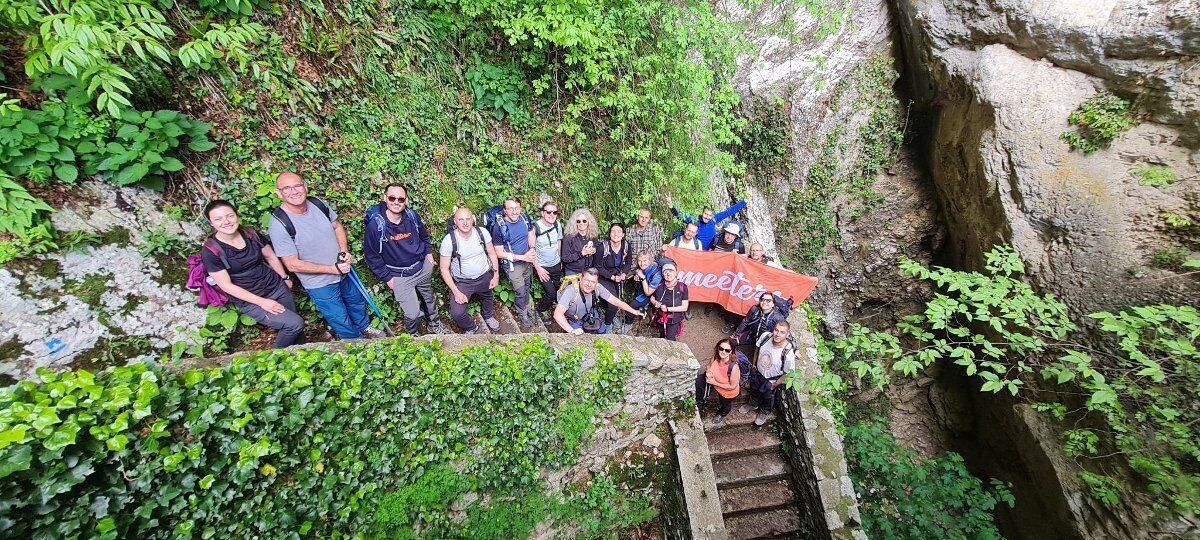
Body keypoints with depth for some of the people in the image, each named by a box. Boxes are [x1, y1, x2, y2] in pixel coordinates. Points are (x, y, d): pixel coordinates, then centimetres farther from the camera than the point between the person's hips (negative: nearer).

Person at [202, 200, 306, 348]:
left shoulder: (251, 234, -4)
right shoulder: (211, 251, -15)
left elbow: (270, 256, 12)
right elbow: (226, 285, -14)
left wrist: (285, 278, 17)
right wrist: (262, 302, -17)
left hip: (277, 286, 5)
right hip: (249, 300, -5)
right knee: (294, 323, -16)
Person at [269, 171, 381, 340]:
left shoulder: (319, 204, -11)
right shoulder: (279, 224, -25)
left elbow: (337, 226, 6)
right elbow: (292, 264, -21)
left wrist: (344, 251, -11)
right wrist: (333, 269, -23)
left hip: (343, 270, 6)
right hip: (319, 284, -5)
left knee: (357, 301, 28)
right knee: (341, 320, 9)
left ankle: (364, 327, 57)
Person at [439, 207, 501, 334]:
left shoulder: (482, 232, -14)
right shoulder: (448, 241, -22)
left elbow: (492, 253, 1)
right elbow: (444, 269, -15)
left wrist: (496, 275, -4)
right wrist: (456, 292, -19)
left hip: (485, 277, 3)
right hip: (462, 282, -3)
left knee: (487, 299, 29)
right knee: (456, 314, -15)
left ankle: (488, 316, 64)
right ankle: (471, 328, 19)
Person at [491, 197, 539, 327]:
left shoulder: (525, 218, -10)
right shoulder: (499, 227, -24)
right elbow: (499, 253, -19)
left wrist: (532, 250, -16)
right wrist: (523, 257, -23)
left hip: (528, 262, 5)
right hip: (512, 265, -5)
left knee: (527, 287, 23)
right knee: (520, 292, 4)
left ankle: (527, 307, 49)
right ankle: (522, 313, 33)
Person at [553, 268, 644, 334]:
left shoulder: (597, 288, -22)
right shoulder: (571, 291, -38)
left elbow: (614, 300, -13)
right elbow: (557, 313, -46)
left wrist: (634, 311, -18)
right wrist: (572, 330, -57)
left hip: (588, 317, 5)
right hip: (572, 320, -4)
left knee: (603, 332, 1)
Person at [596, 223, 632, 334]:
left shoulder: (626, 245, -11)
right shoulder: (603, 247, -23)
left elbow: (629, 262, 7)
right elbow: (598, 267, -15)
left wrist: (624, 274, -9)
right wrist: (612, 277, -19)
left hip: (619, 276, 5)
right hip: (605, 278, -4)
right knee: (613, 303, -13)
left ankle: (611, 315, 47)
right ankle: (607, 324, 15)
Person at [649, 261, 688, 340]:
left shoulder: (682, 287, -19)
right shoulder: (660, 286, -11)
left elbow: (684, 307, -18)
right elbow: (652, 298, 6)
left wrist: (668, 309, -24)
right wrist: (655, 303, -17)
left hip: (674, 319, -3)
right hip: (661, 318, 3)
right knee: (662, 337, 23)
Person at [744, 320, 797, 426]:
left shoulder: (788, 354, -40)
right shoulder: (765, 336, -29)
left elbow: (787, 374, -22)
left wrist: (774, 385, -10)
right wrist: (754, 365, 4)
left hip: (771, 380, -3)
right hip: (757, 373, 3)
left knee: (767, 397, 29)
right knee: (754, 390, 32)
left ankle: (765, 412, 61)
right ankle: (753, 404, 65)